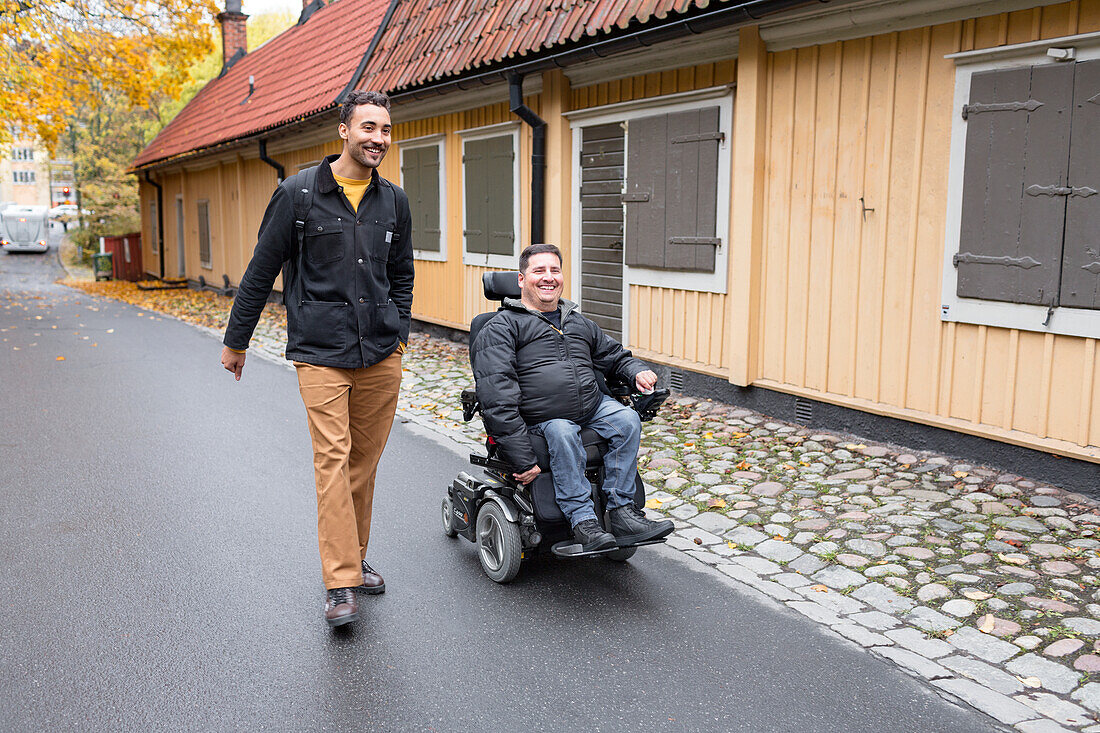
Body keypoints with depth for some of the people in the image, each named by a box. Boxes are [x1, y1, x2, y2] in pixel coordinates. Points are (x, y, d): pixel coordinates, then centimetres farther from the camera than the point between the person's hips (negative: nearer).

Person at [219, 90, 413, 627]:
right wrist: (236, 340, 8)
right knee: (333, 460, -10)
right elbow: (262, 271, 3)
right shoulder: (299, 193, -3)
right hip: (320, 351, -4)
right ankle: (340, 584, -5)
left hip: (381, 357, 4)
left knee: (364, 462, 11)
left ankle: (355, 560, 26)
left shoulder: (394, 201, 10)